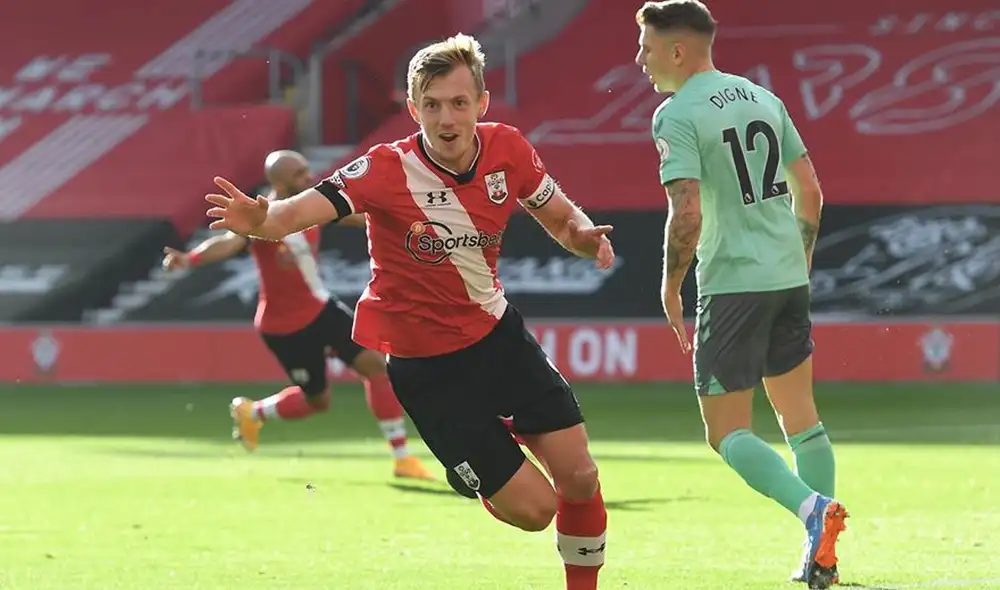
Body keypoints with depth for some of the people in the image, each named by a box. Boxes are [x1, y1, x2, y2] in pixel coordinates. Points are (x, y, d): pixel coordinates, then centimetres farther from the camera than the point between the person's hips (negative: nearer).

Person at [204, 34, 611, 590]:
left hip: (498, 333, 4)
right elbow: (298, 211, -37)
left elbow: (563, 219, 7)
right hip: (426, 361, -4)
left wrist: (586, 236, -17)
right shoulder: (387, 170, -24)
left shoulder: (507, 149, -10)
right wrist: (261, 219, -60)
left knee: (579, 478, -1)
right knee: (532, 509, -5)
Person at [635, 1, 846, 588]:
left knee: (727, 431, 0)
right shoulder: (762, 98, 11)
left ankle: (812, 507, -22)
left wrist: (671, 288, -7)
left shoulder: (677, 115, -11)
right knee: (801, 417, 15)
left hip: (732, 285, -7)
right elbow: (810, 192, 13)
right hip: (789, 277, 7)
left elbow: (687, 214, -20)